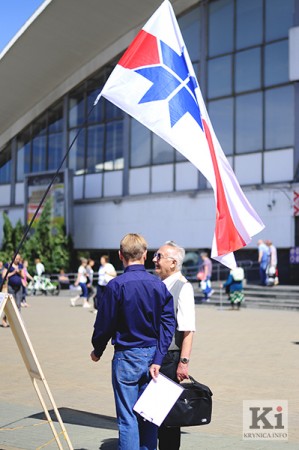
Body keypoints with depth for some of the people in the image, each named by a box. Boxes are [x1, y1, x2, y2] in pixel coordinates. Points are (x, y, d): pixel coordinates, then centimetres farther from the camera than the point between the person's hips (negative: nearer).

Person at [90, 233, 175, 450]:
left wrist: (97, 351, 11)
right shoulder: (159, 285, -1)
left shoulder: (117, 285, -13)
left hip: (127, 357, -4)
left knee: (127, 417, 2)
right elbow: (168, 323, -5)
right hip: (152, 355, 4)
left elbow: (104, 324, -6)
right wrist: (157, 360, -5)